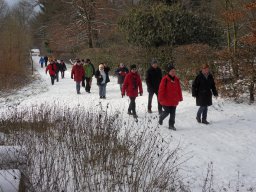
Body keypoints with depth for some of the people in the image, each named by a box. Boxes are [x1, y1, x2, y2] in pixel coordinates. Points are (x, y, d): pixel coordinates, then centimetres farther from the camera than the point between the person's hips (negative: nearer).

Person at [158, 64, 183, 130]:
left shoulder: (176, 79, 4)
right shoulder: (165, 79, -13)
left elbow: (179, 89, 12)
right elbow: (161, 89, -11)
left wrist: (180, 97, 13)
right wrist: (161, 98, -12)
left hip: (174, 100, 5)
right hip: (166, 100, -5)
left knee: (173, 113, 7)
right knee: (167, 112, 0)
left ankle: (171, 125, 18)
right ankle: (161, 118, 31)